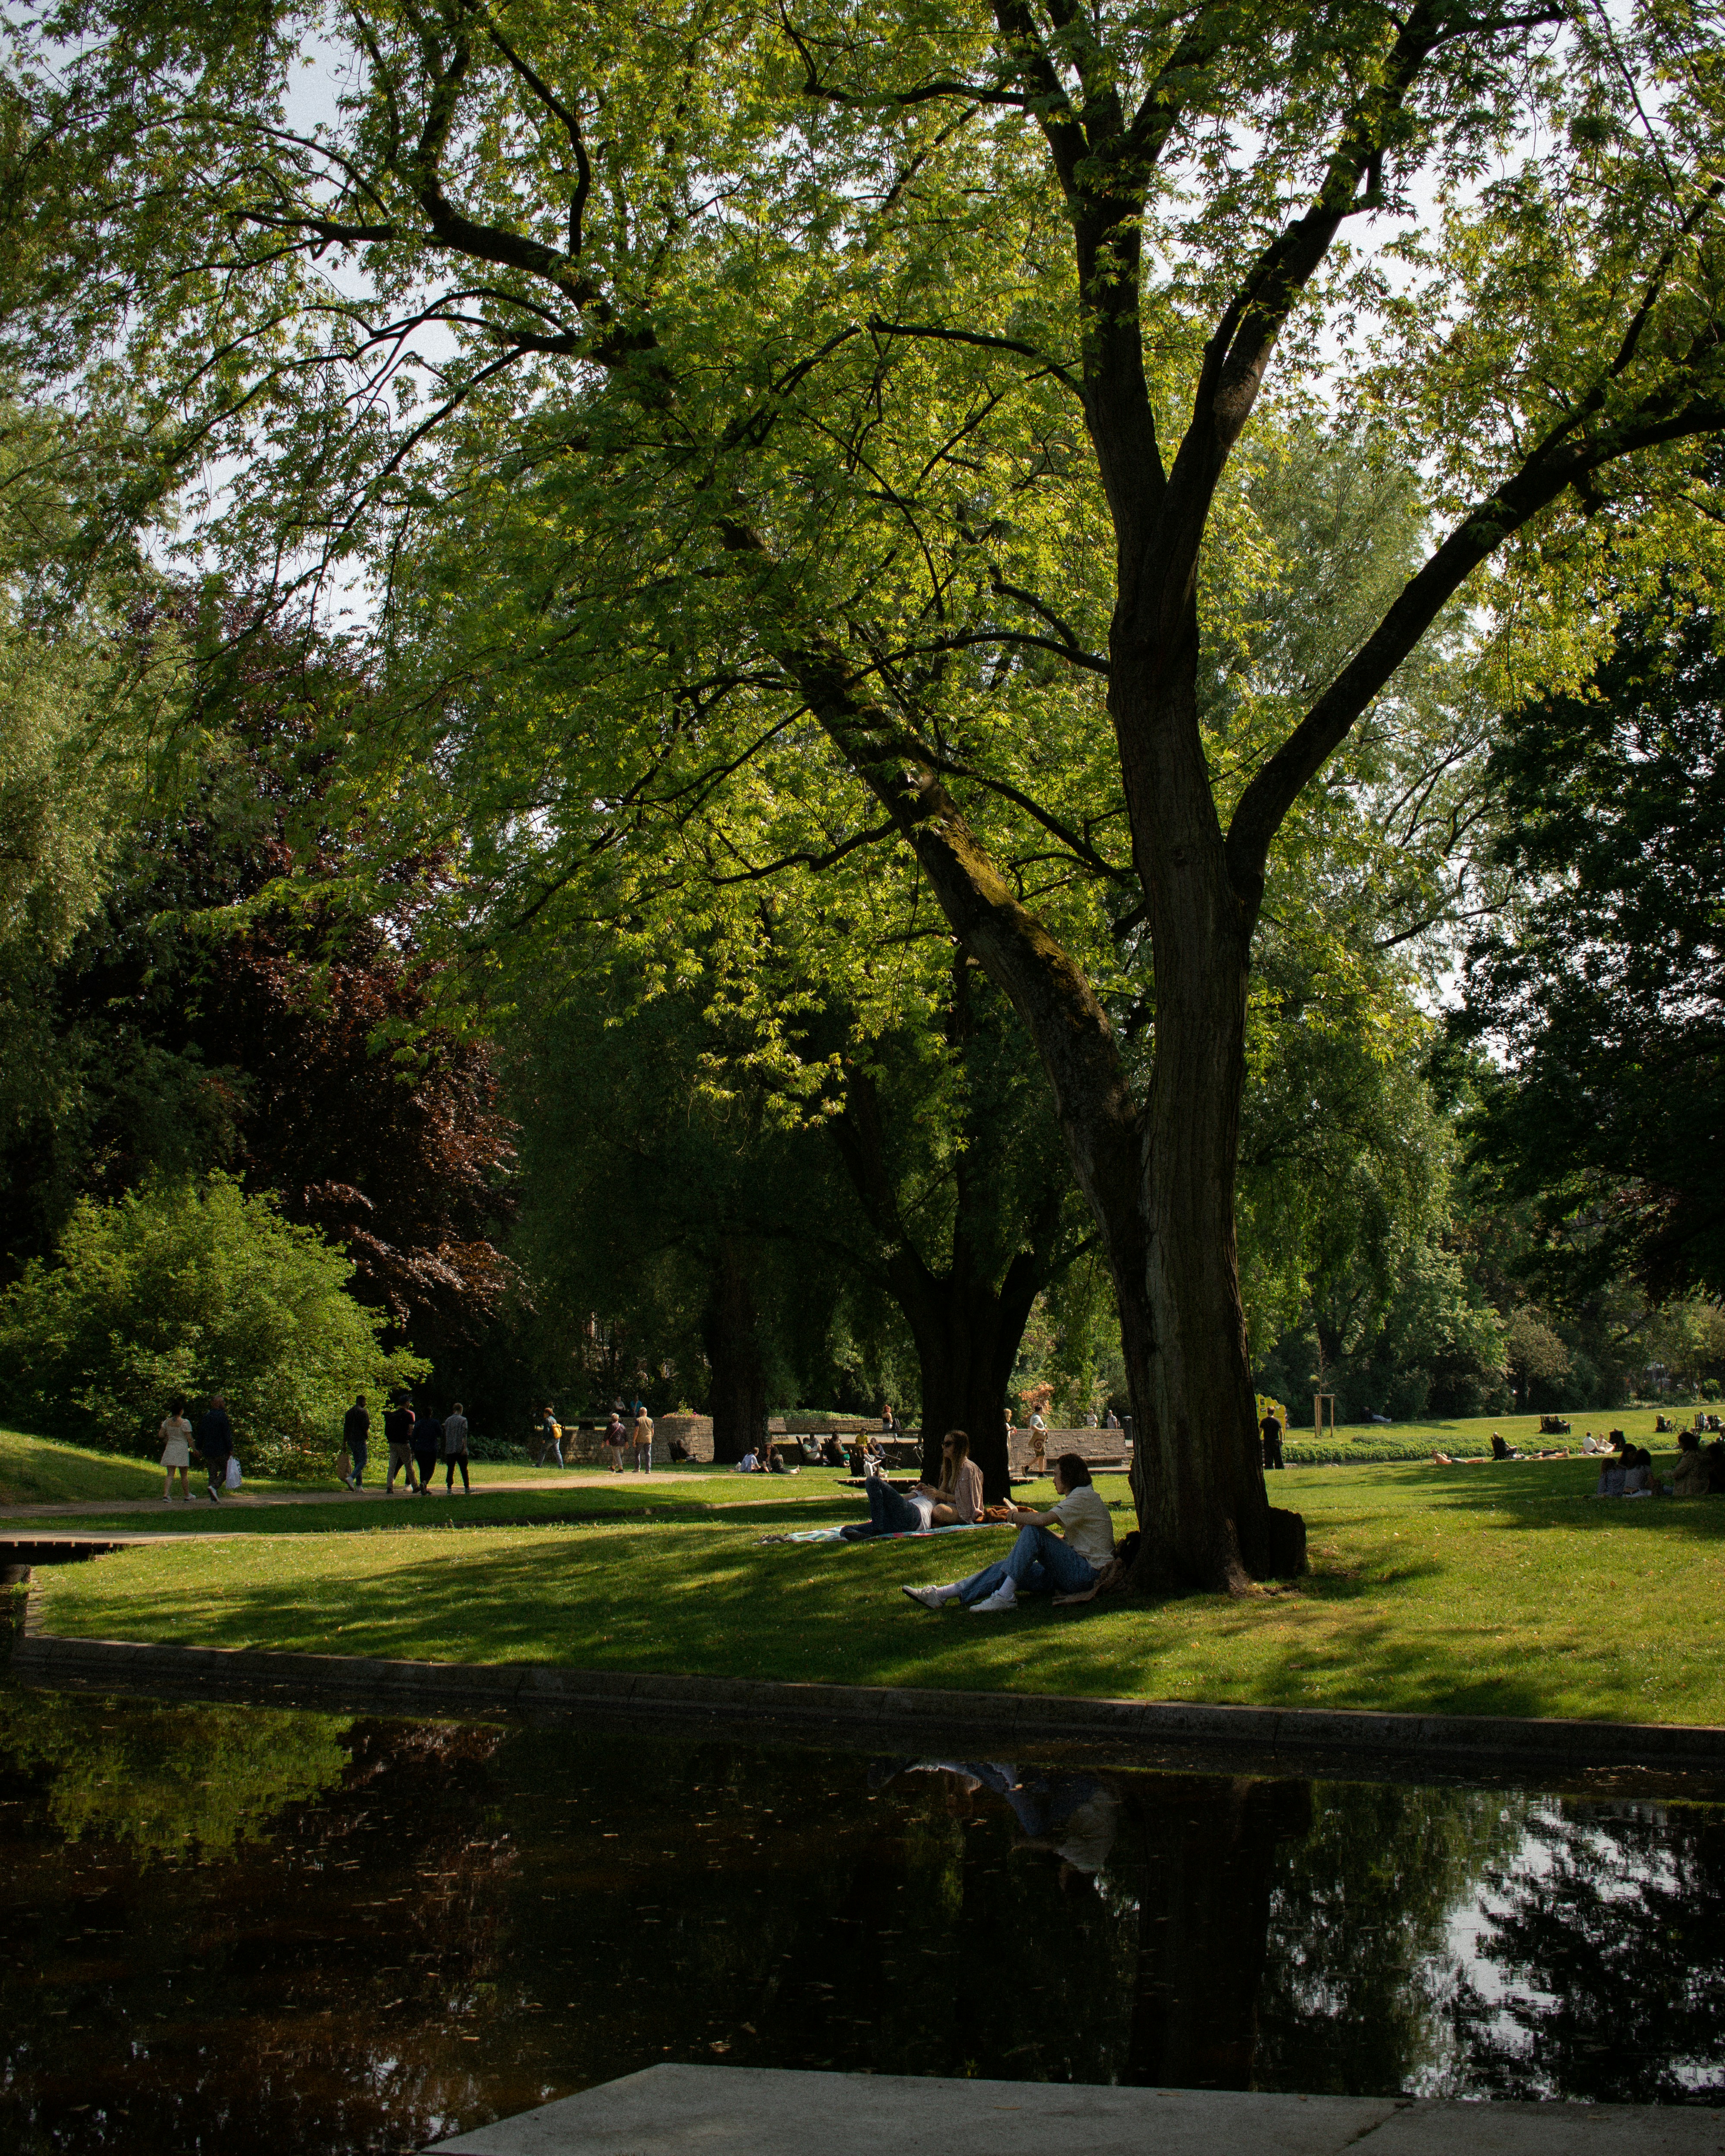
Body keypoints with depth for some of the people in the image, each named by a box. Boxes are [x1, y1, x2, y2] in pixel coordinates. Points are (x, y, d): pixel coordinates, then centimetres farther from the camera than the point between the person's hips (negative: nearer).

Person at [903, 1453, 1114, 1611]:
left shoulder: (1083, 1496, -11)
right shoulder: (1080, 1497, 22)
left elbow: (1044, 1520, -26)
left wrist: (1017, 1516, -5)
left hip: (1088, 1571, -9)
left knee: (1032, 1532, -23)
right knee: (1005, 1568, -6)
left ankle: (1005, 1596, -28)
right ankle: (939, 1595, -15)